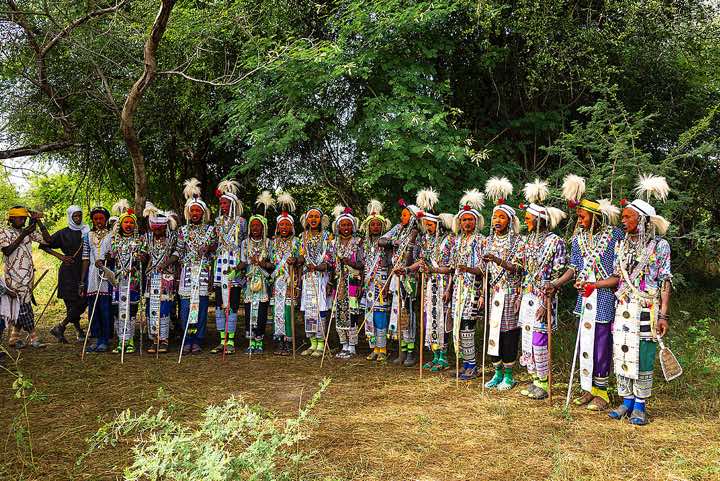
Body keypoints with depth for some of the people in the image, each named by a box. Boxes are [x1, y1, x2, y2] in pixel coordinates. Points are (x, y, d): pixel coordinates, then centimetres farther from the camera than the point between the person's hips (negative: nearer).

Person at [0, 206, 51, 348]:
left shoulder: (29, 231, 11)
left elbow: (47, 240, 2)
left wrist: (39, 222, -3)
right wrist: (23, 235, -20)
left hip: (27, 275, 5)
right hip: (14, 275, -5)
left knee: (20, 306, 8)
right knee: (23, 305, -7)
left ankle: (14, 338, 17)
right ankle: (33, 337, -3)